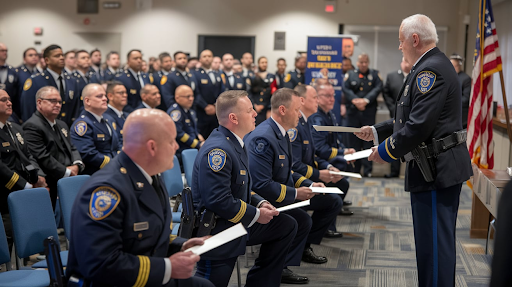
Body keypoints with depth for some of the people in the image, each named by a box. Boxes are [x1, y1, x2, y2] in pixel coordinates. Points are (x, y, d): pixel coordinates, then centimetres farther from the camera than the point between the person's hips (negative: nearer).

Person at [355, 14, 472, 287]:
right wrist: (377, 131, 19)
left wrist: (386, 151, -13)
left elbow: (419, 125, -25)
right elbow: (412, 118, 21)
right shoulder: (432, 66, 16)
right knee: (438, 240, 19)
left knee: (434, 242, -3)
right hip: (439, 165, 11)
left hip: (435, 169, -11)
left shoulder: (430, 69, -18)